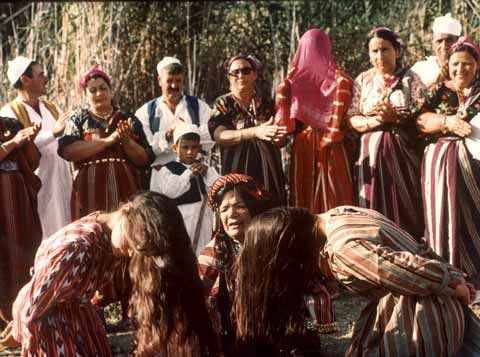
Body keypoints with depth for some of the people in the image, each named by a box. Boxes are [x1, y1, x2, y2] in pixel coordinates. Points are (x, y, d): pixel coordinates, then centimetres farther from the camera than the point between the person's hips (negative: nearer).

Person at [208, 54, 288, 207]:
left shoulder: (266, 103, 11)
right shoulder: (223, 104, 4)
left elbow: (281, 141, 9)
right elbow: (220, 136, -14)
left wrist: (278, 137, -16)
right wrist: (255, 132, -29)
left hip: (268, 174, 2)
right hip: (236, 171, -2)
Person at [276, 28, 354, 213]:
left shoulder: (292, 80, 3)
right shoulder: (338, 78, -2)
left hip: (302, 146, 2)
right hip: (332, 148, -2)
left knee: (305, 197, 7)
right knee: (334, 198, 2)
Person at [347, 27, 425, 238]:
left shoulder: (410, 79, 1)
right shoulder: (362, 81, 8)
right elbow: (353, 119, 4)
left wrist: (395, 117, -18)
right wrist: (375, 121, -14)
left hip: (403, 153, -2)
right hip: (371, 153, 2)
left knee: (406, 210, -1)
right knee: (374, 212, 3)